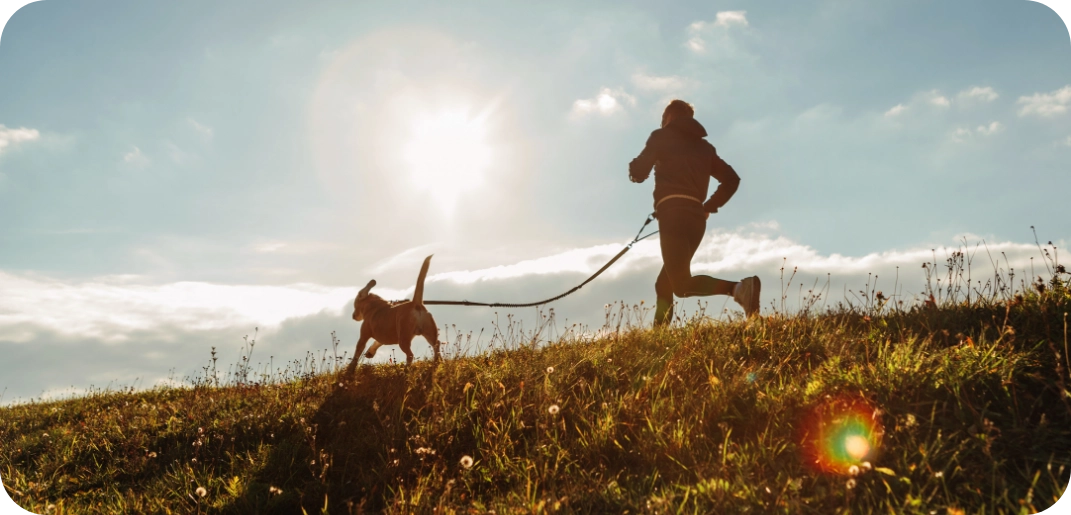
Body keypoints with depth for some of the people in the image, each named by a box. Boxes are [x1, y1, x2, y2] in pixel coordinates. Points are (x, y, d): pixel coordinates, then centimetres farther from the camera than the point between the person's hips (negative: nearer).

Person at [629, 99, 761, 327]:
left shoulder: (661, 136, 8)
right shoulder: (704, 145, 23)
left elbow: (638, 173, 2)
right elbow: (731, 179, 16)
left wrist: (635, 165, 25)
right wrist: (709, 207, 21)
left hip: (673, 214, -7)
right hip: (697, 218, 7)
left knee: (681, 284, -16)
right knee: (664, 284, 15)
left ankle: (737, 288, -36)